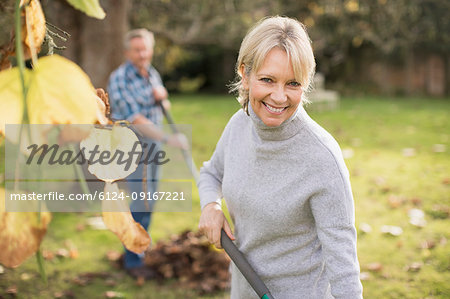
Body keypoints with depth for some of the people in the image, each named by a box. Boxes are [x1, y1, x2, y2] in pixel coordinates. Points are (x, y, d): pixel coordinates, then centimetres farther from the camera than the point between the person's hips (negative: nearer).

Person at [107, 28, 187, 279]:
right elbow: (136, 120, -24)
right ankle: (133, 261, 1)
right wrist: (168, 139, -30)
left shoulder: (152, 74, 6)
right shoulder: (120, 80, -18)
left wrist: (161, 95, -6)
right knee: (142, 204, -9)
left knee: (148, 201, 13)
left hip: (152, 144, 8)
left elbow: (164, 106, 19)